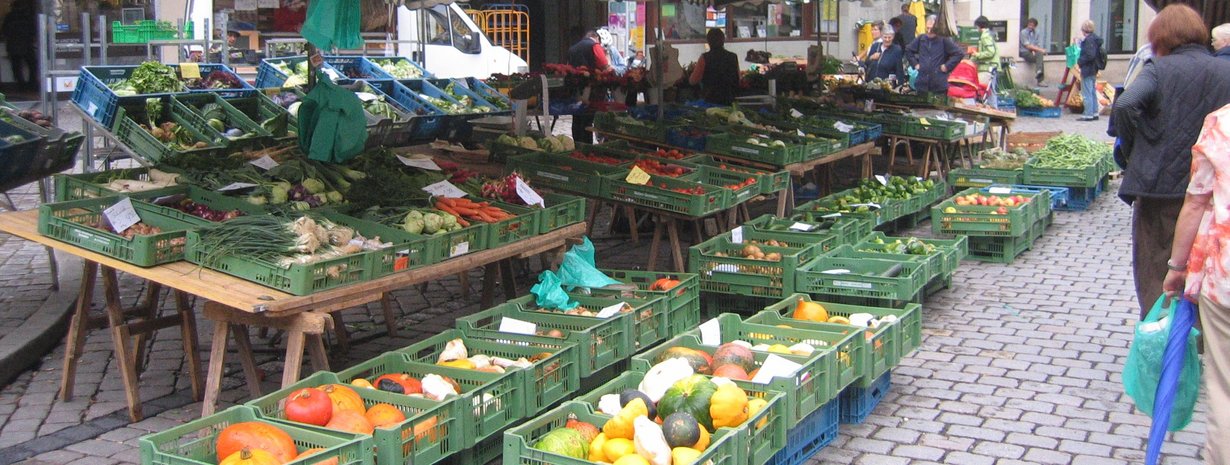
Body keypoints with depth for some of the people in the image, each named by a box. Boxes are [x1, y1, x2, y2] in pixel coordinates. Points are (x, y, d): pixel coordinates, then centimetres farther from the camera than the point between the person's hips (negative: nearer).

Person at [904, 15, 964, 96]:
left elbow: (959, 54, -7)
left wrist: (947, 66, -9)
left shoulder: (944, 40, -5)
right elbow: (908, 50, 22)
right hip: (921, 84, 4)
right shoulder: (921, 39, 7)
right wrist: (915, 64, 12)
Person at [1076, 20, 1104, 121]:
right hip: (1094, 69, 10)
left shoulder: (1089, 40, -19)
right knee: (1093, 92, 16)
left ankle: (1088, 115, -3)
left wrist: (1080, 61, -13)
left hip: (1087, 70, -10)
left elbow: (1090, 55, -25)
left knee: (1087, 94, -5)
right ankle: (1094, 113, 22)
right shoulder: (1095, 38, 11)